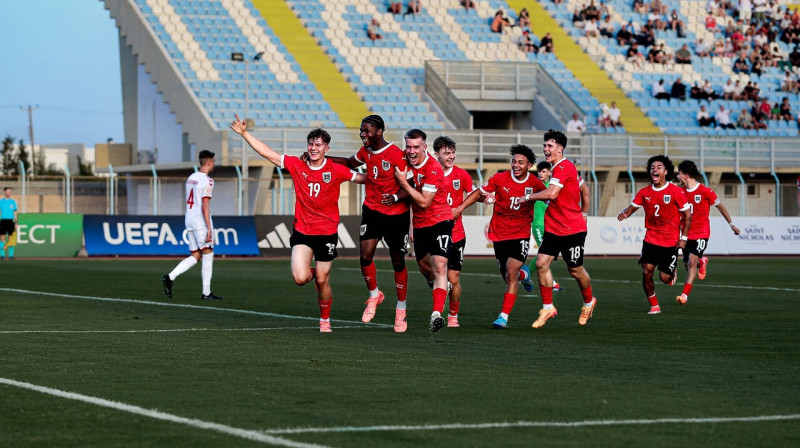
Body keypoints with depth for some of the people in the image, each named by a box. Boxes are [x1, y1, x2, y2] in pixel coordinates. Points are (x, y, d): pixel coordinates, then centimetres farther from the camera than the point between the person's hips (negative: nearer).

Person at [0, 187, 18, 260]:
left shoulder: (13, 202, 10)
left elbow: (15, 212, 11)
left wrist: (16, 223, 5)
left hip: (11, 221, 1)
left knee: (11, 238, -2)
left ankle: (11, 255, 1)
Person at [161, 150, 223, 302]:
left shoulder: (191, 178, 14)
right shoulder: (207, 181, -12)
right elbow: (205, 206, -18)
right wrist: (209, 228, -19)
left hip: (189, 221, 8)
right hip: (201, 221, -8)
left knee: (195, 256, 10)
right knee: (208, 255, 0)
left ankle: (170, 277, -5)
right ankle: (206, 292, 2)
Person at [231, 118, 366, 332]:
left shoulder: (336, 170, -5)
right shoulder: (297, 165, -1)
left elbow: (363, 178, 6)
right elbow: (267, 153, 1)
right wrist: (244, 133, -2)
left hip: (327, 233, -1)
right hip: (302, 231, 1)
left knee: (322, 281, 5)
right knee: (300, 278, -16)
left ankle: (325, 320, 29)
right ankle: (310, 272, 23)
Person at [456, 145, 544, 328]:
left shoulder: (535, 183, -6)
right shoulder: (499, 179, -7)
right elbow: (479, 193, 4)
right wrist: (459, 209, -3)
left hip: (521, 235, -2)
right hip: (499, 234, 2)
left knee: (511, 273, -17)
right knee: (508, 276, 8)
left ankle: (504, 316, -14)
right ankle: (523, 274, 47)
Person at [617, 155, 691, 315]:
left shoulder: (675, 191, -7)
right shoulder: (644, 192, 3)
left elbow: (687, 215, -2)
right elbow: (632, 207, 9)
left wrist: (684, 238, -6)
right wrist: (624, 214, -16)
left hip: (670, 241, -3)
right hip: (651, 239, 3)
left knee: (665, 278, -4)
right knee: (646, 272, -11)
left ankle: (673, 271, 35)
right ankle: (654, 306, 7)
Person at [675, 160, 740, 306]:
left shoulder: (705, 191, -10)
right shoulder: (681, 191, 6)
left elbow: (720, 206, 2)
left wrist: (731, 224, 7)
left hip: (701, 233, -5)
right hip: (687, 233, 5)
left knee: (692, 262, -18)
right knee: (687, 265, 7)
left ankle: (685, 294, -18)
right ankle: (702, 262, 43)